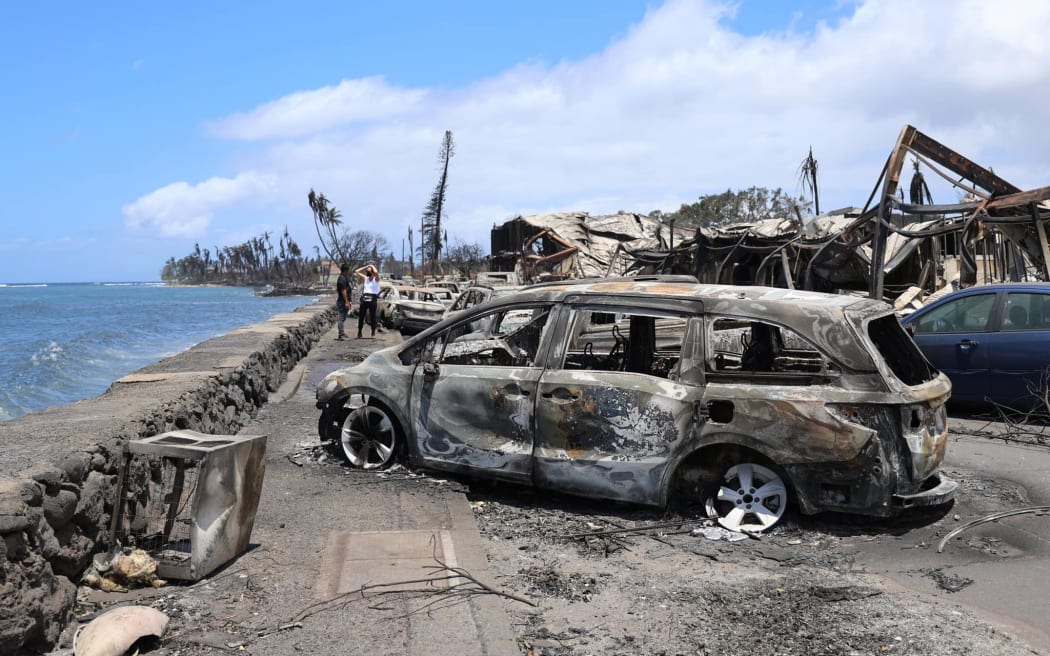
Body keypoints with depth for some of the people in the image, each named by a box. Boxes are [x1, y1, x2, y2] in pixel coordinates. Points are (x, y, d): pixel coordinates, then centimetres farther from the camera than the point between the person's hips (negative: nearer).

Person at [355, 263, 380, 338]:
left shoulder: (376, 279, 2)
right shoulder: (365, 278, 17)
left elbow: (376, 272, -20)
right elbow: (357, 272, 18)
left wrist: (372, 266, -2)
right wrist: (366, 266, 13)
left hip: (372, 299, -5)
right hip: (364, 299, 5)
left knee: (372, 316, -2)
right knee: (361, 316, 3)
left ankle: (373, 332, 6)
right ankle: (359, 332, 9)